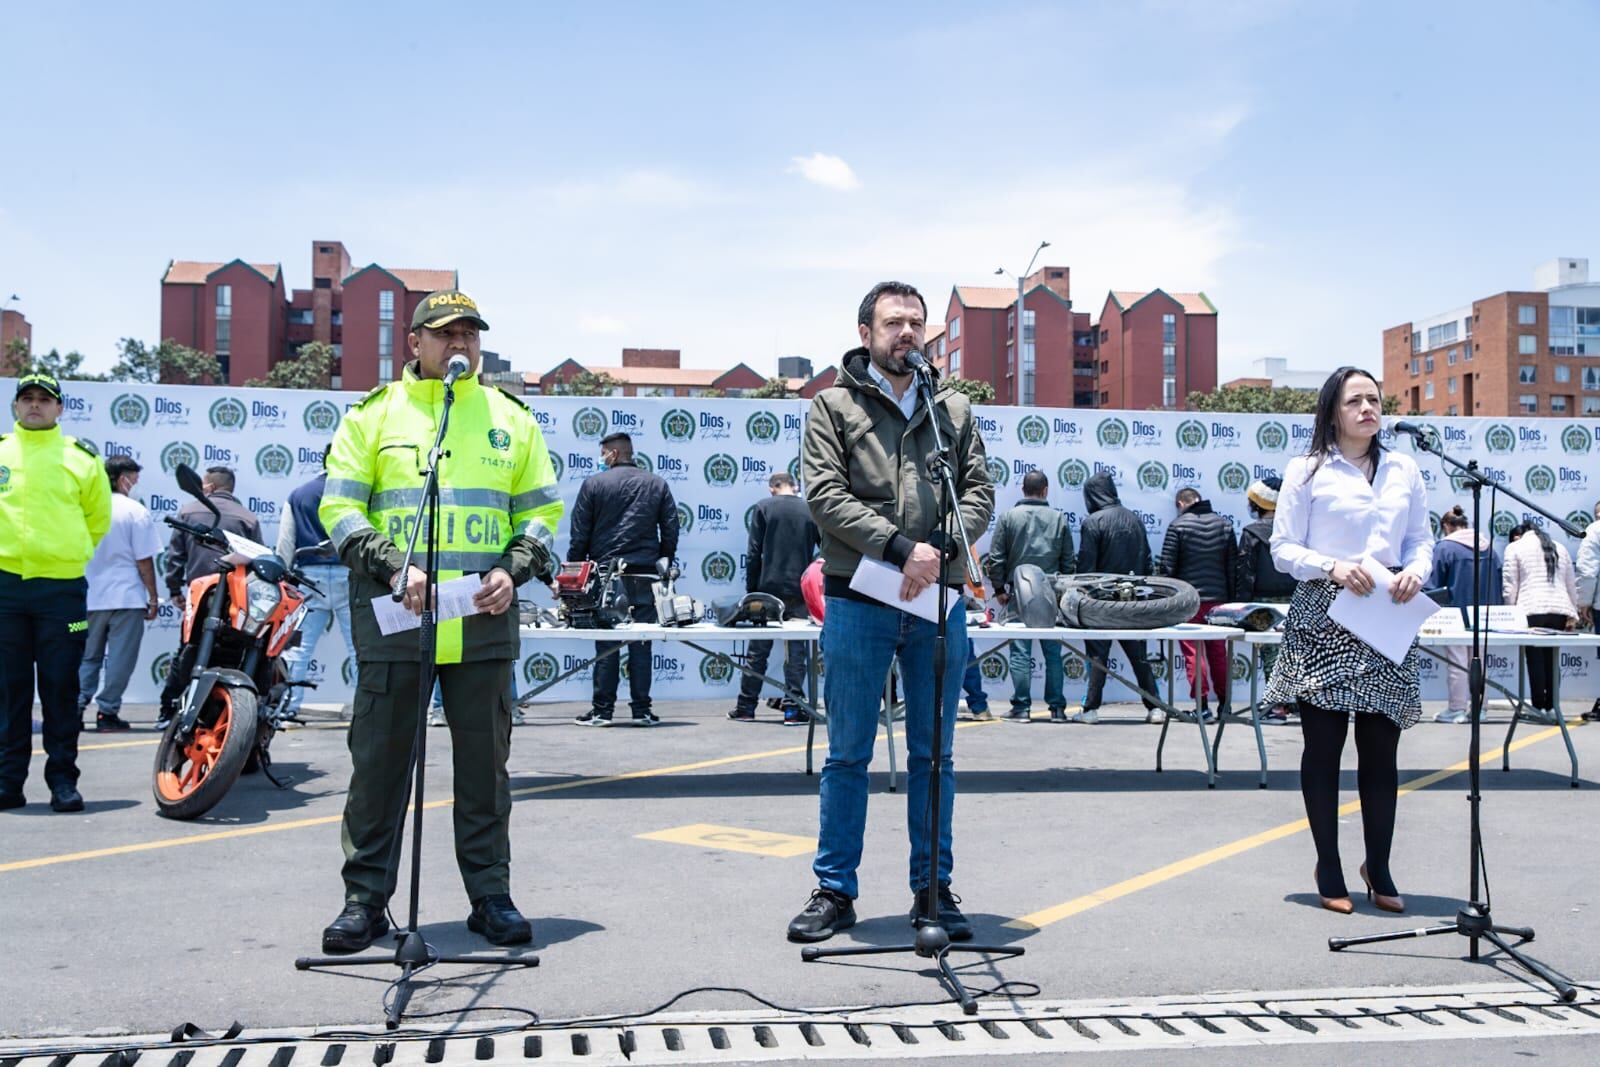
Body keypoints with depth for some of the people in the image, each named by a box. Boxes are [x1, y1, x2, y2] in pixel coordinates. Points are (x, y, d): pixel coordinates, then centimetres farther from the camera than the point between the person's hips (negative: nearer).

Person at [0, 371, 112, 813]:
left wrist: (71, 554, 10)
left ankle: (63, 779, 6)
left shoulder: (81, 457, 5)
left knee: (61, 687, 1)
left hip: (62, 586, -1)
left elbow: (98, 516, 14)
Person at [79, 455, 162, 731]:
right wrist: (153, 597, -1)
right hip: (127, 597, -4)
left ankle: (76, 706, 9)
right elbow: (144, 561, -9)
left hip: (90, 597, 5)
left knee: (88, 656, 17)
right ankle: (107, 711, 3)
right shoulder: (136, 512, -10)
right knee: (120, 659, 3)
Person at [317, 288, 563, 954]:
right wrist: (392, 569, -12)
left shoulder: (512, 419, 13)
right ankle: (366, 897, 16)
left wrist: (514, 571, -3)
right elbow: (339, 506, 2)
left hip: (484, 621, 2)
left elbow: (542, 509, 15)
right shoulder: (375, 414, 7)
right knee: (380, 759, 4)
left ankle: (491, 894, 18)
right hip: (391, 617, -1)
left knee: (484, 761, 8)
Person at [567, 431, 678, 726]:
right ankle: (641, 710, 5)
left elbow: (579, 536, 0)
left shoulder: (593, 484, 1)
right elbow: (671, 532, 6)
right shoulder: (658, 484, 8)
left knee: (606, 645, 3)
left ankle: (602, 710, 3)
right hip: (645, 577, 2)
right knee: (641, 644, 4)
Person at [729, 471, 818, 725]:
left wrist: (751, 590, 2)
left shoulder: (764, 508, 1)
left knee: (757, 650, 7)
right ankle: (792, 709, 1)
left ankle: (746, 707, 13)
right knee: (796, 651, 4)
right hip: (800, 591, 1)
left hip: (768, 589, -1)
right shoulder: (810, 511, 6)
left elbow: (754, 554, -2)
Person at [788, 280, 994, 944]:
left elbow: (979, 492, 7)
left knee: (934, 755, 9)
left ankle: (933, 890, 20)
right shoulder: (833, 407, 5)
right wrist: (900, 548, -16)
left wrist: (938, 548, -12)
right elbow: (826, 496, -6)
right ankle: (835, 890, 14)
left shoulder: (954, 410, 15)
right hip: (859, 601, -3)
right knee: (848, 754, 4)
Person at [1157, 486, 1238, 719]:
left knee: (1192, 653, 0)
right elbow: (1234, 566, 9)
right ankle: (1224, 703, 15)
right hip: (1218, 598, 4)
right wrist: (1231, 598, 14)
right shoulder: (1224, 524, 8)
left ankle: (1202, 706, -3)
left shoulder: (1178, 525, -6)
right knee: (1218, 652, 13)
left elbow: (1167, 567, -8)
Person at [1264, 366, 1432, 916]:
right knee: (1324, 745, 3)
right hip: (1323, 619, -3)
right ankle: (1329, 872, 14)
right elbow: (1283, 549, -2)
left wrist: (1416, 571, -8)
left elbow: (1421, 540, 13)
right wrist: (1332, 567, -19)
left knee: (1381, 747, 6)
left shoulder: (1404, 470, 12)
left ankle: (1379, 869, 20)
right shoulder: (1307, 470, 1)